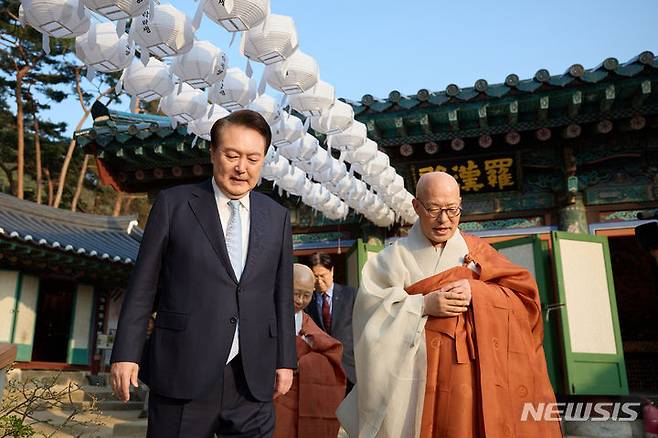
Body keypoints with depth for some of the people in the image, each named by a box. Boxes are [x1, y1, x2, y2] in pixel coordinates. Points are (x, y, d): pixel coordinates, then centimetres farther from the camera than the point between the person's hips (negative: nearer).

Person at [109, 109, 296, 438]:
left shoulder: (277, 217, 9)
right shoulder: (173, 204, 1)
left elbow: (282, 294, 10)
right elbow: (143, 285, 1)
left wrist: (285, 360, 9)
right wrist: (126, 353, -2)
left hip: (252, 379, 3)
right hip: (182, 374, -2)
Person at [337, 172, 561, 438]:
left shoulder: (477, 251, 10)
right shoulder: (397, 258, 3)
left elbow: (523, 299, 2)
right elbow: (371, 310, -6)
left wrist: (475, 292, -14)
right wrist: (424, 305, -17)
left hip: (477, 375, 2)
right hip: (420, 379, -1)